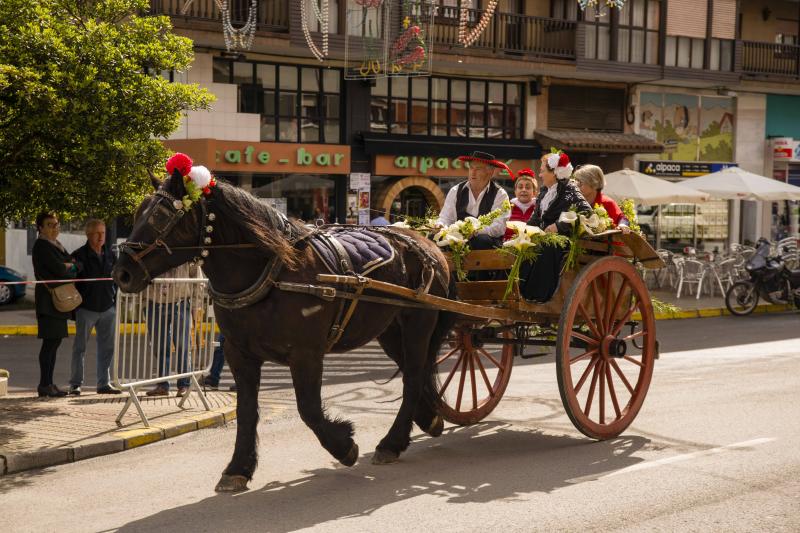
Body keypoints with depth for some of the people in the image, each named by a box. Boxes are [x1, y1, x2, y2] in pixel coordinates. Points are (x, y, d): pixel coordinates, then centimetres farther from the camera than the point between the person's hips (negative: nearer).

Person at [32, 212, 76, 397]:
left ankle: (48, 384, 15)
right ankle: (44, 385, -5)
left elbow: (74, 266, 15)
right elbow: (59, 269, -19)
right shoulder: (42, 246, -11)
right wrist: (71, 267, 1)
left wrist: (67, 266, -7)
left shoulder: (56, 244, 19)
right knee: (50, 341, -9)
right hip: (48, 300, -9)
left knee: (55, 341, 10)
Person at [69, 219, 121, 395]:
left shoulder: (110, 255, 11)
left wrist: (115, 302, 12)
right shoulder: (79, 256, -5)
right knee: (80, 347, 2)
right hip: (86, 308, -5)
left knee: (107, 348, 6)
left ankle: (104, 383, 14)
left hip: (108, 309, 5)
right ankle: (75, 384, 8)